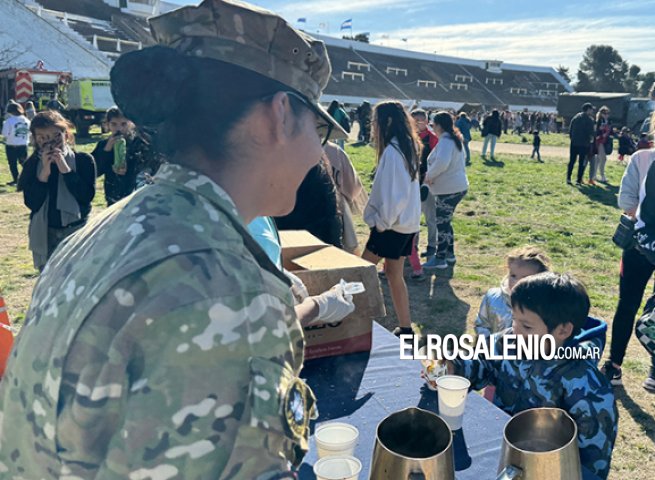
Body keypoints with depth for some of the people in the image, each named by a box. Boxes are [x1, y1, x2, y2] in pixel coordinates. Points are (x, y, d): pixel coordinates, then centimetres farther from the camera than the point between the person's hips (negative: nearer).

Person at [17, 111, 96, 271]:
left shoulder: (83, 160, -7)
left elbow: (87, 196, -16)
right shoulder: (32, 164, 0)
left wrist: (65, 170, -22)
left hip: (77, 232, -3)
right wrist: (44, 173, -19)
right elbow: (32, 203, -9)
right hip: (44, 236, 3)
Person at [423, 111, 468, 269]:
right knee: (445, 221, 19)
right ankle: (449, 254, 29)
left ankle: (440, 259, 8)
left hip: (449, 189, -10)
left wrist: (429, 175, -18)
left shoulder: (445, 141, -18)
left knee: (441, 223, 0)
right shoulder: (454, 139, 14)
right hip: (458, 186, 10)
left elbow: (442, 162, -34)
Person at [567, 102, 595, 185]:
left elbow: (570, 130, 8)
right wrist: (591, 139, 6)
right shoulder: (589, 120, -8)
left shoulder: (575, 118, 8)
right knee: (582, 163, 3)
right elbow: (591, 133, -12)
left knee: (571, 161, 12)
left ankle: (568, 178, 8)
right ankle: (579, 180, 3)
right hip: (584, 144, -4)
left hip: (574, 143, 4)